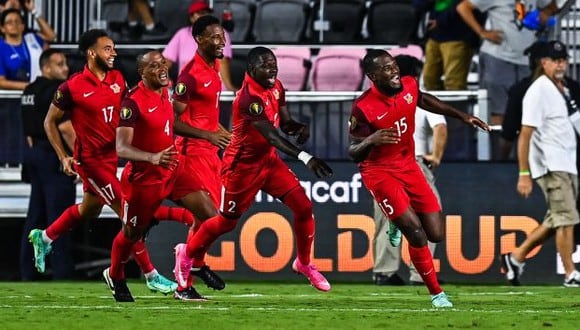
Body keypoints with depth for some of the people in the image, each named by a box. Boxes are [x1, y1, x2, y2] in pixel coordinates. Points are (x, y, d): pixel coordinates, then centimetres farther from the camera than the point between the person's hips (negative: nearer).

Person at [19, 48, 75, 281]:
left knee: (35, 214, 13)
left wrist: (33, 151, 20)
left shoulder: (30, 91, 13)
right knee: (59, 215, -7)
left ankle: (27, 272, 15)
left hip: (34, 152, 9)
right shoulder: (58, 90, -14)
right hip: (54, 155, -9)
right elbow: (65, 127, -20)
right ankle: (62, 273, -8)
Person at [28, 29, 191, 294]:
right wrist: (63, 157, -11)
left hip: (114, 153, 7)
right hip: (92, 160, -7)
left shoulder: (117, 79, 2)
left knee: (89, 209, 22)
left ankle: (44, 237, 45)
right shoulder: (72, 87, -15)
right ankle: (150, 275, 0)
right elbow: (50, 121, -4)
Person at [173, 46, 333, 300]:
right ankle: (188, 254, 37)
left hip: (268, 160, 7)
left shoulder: (276, 88, -2)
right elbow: (271, 136, -39)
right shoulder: (249, 97, -30)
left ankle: (304, 263, 17)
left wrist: (299, 128, -16)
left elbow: (284, 122, 9)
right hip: (243, 165, -7)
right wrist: (305, 157, -48)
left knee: (303, 207, -4)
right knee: (227, 221, 10)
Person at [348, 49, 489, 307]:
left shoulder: (409, 86, -7)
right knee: (417, 234, -15)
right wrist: (371, 140, -38)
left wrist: (461, 116, 18)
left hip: (408, 166, 6)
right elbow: (353, 154, -17)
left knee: (436, 234, 3)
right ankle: (437, 293, 0)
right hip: (380, 172, -6)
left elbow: (424, 101, 18)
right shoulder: (363, 108, -23)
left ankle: (401, 223, 36)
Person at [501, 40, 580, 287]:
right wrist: (524, 174, -21)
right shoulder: (538, 91, -11)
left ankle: (516, 257, 19)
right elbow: (525, 135, -15)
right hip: (550, 167, -9)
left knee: (556, 221, 10)